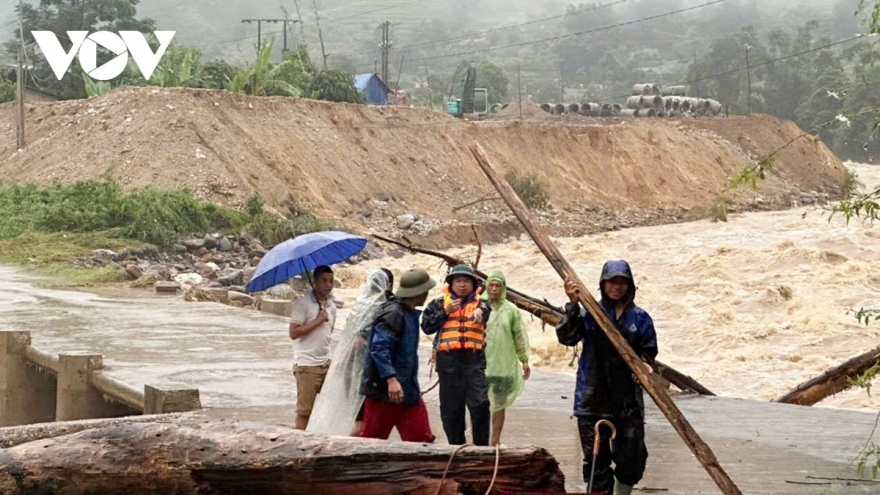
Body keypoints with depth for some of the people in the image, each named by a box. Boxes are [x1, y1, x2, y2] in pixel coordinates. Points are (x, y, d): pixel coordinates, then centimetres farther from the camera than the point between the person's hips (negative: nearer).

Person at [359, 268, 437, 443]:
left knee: (421, 439, 3)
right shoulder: (392, 313, -15)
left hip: (408, 389, 10)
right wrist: (391, 379, -30)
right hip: (384, 389, -10)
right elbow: (379, 348, -24)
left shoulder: (410, 314, 16)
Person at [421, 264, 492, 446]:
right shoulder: (439, 304, 13)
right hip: (448, 360, 1)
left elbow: (489, 312, -10)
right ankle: (456, 445, 15)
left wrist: (480, 311, -32)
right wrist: (445, 312, -5)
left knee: (480, 403, -11)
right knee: (451, 407, 5)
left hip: (474, 358, -1)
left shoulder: (481, 303, 12)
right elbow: (426, 326, 5)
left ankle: (481, 446, -2)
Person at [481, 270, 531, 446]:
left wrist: (524, 360, 9)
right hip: (481, 364, -2)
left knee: (500, 404, 7)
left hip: (504, 364, 2)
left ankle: (495, 441, 15)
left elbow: (520, 336, 10)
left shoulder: (511, 310, 6)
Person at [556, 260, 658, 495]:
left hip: (628, 399, 1)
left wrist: (645, 364, -15)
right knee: (596, 458, 4)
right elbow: (566, 337, -12)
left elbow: (649, 351, 8)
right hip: (593, 399, -1)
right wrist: (573, 305, -25)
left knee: (631, 458, 5)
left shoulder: (640, 318, 5)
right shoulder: (589, 313, 0)